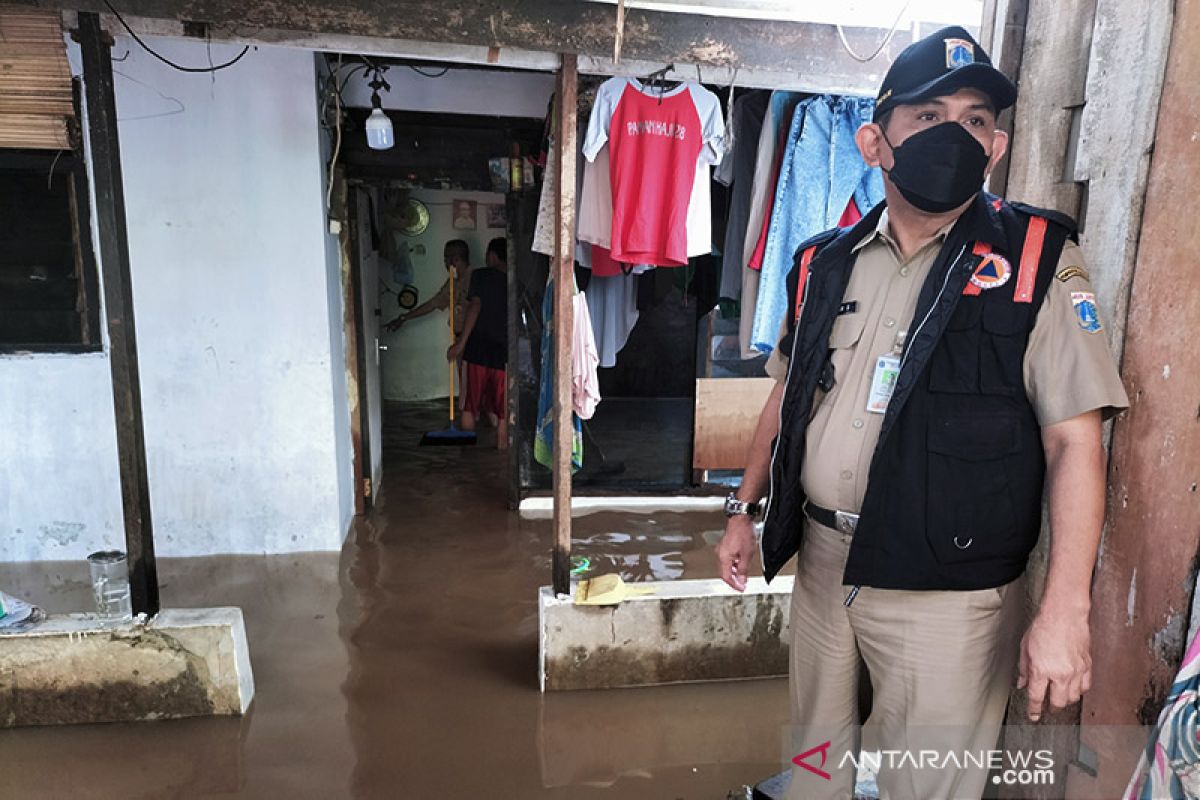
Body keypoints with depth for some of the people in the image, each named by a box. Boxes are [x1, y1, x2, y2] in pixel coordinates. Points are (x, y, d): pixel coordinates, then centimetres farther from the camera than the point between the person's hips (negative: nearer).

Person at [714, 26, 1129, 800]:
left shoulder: (1037, 261, -8)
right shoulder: (825, 263, 5)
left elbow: (1074, 440, -11)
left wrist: (1064, 612, -17)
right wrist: (744, 509, 14)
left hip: (947, 593, -4)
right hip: (822, 565, 5)